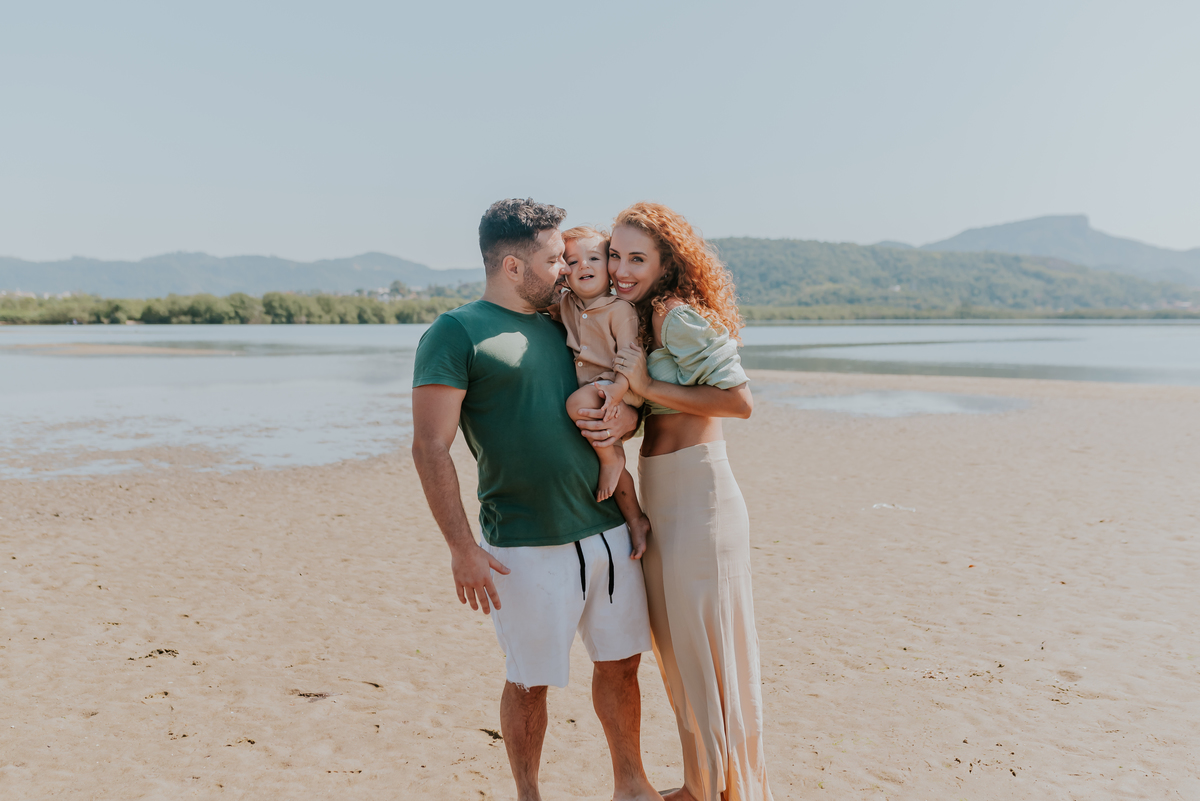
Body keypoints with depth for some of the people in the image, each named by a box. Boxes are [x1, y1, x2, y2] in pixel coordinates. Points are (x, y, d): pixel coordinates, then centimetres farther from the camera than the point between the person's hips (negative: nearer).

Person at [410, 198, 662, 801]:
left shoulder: (562, 327, 14)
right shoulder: (455, 334, -7)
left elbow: (621, 394, 24)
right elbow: (431, 448, -12)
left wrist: (627, 416, -1)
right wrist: (462, 548, -18)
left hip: (608, 531, 6)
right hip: (526, 547, -6)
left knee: (620, 662, 15)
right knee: (530, 683, 7)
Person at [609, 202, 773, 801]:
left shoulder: (678, 314, -15)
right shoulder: (638, 317, 12)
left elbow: (740, 401, -19)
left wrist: (648, 386, -19)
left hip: (696, 493, -10)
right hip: (657, 498, 10)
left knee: (706, 647, 2)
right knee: (675, 647, 18)